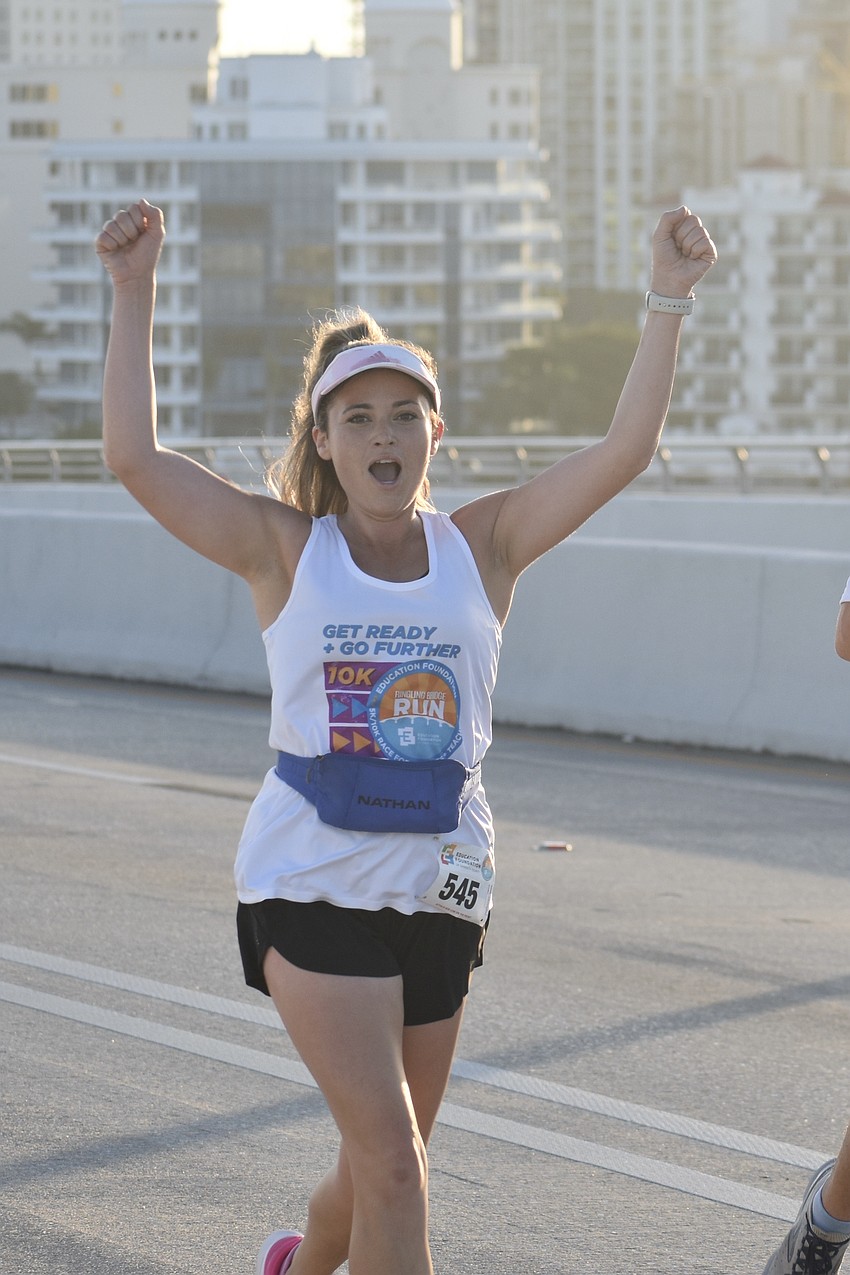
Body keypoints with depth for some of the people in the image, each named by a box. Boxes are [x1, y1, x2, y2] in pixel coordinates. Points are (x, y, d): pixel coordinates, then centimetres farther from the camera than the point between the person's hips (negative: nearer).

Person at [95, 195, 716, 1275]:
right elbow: (134, 454, -12)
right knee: (390, 1158, -15)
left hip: (439, 882, 3)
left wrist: (666, 300, -13)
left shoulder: (483, 545, 3)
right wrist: (134, 294, -17)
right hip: (311, 881, -3)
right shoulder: (286, 547, -2)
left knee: (383, 1162, 16)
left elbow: (625, 450, -6)